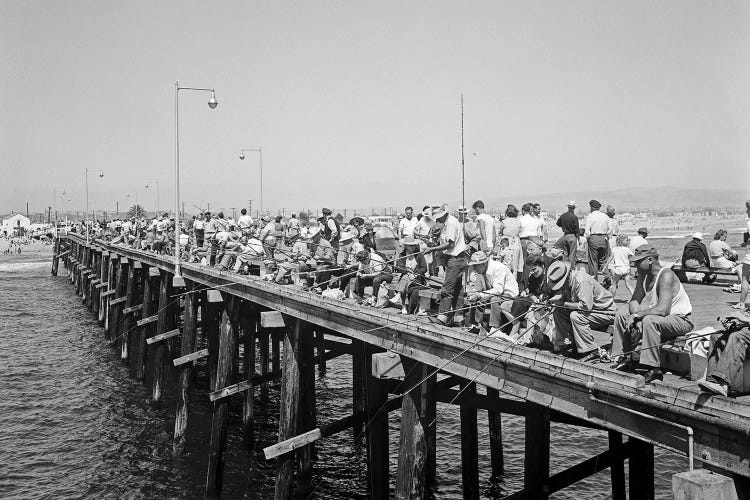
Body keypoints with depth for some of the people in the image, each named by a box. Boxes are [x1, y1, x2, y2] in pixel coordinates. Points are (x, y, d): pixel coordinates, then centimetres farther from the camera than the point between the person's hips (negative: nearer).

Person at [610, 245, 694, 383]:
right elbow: (634, 301, 3)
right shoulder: (643, 275, 1)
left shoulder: (666, 275, -25)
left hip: (681, 319, -9)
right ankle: (625, 359, 6)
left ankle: (653, 369, -31)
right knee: (620, 316, 4)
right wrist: (637, 320, -17)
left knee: (649, 320, -37)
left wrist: (637, 315, -26)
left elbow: (663, 309, -34)